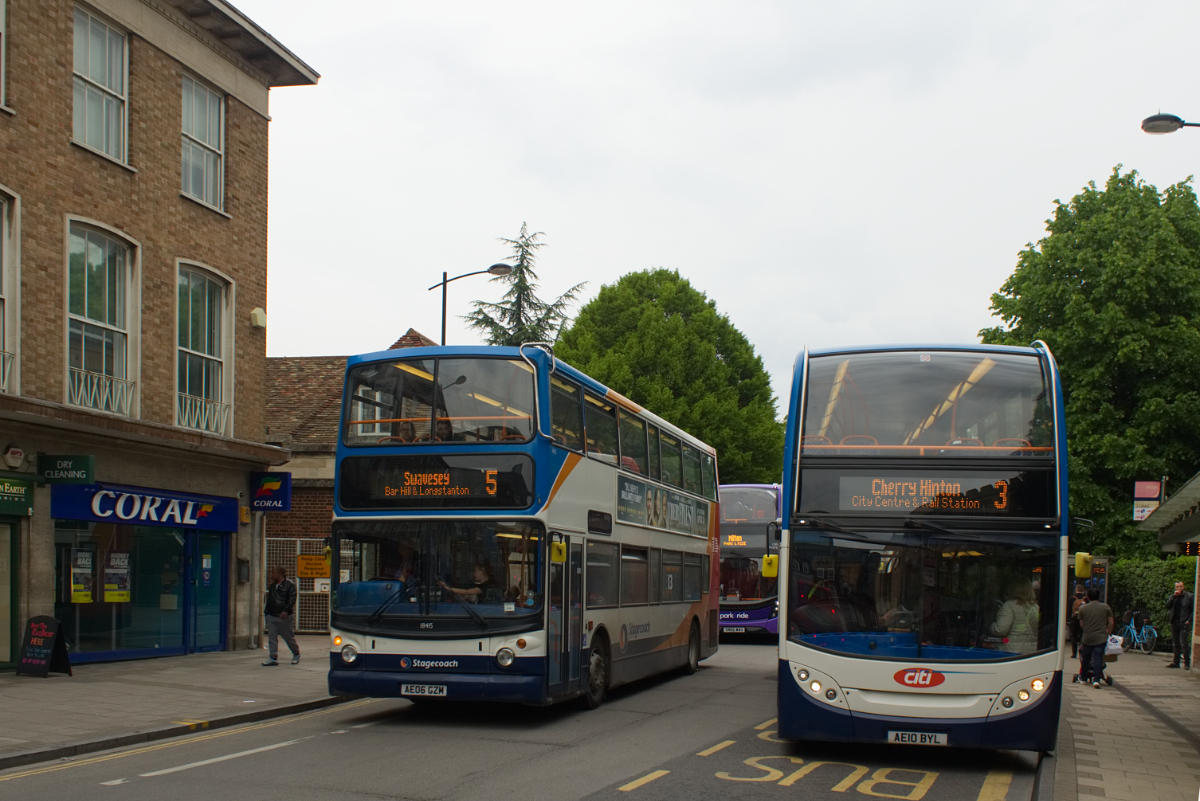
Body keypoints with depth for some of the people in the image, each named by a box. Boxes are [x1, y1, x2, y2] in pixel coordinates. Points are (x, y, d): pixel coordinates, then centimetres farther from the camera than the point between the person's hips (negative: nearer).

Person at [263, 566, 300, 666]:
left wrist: (286, 610, -25)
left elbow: (292, 599, -14)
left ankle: (296, 654, 24)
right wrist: (267, 612, 15)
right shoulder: (272, 586, 18)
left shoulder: (289, 585, -6)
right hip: (271, 616, 7)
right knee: (272, 638, -2)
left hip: (284, 617, -7)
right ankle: (273, 658, -2)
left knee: (289, 637, 4)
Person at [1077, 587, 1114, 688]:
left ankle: (1083, 678, 28)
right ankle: (1096, 679, -15)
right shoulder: (1105, 607, 1)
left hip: (1087, 638, 1)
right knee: (1098, 658, -4)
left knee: (1085, 658, 16)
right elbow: (1111, 623, 3)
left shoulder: (1082, 608, 2)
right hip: (1101, 638, -1)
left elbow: (1081, 624, 7)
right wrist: (1107, 633, 16)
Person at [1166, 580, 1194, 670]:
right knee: (1175, 644, 8)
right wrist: (1174, 596, -10)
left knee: (1184, 643, -12)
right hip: (1174, 623, 5)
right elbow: (1168, 605, -2)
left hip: (1184, 623, -5)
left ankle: (1187, 663, -8)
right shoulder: (1173, 597, 15)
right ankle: (1176, 662, 14)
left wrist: (1189, 620, -9)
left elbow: (1194, 610, 1)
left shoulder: (1189, 596, 4)